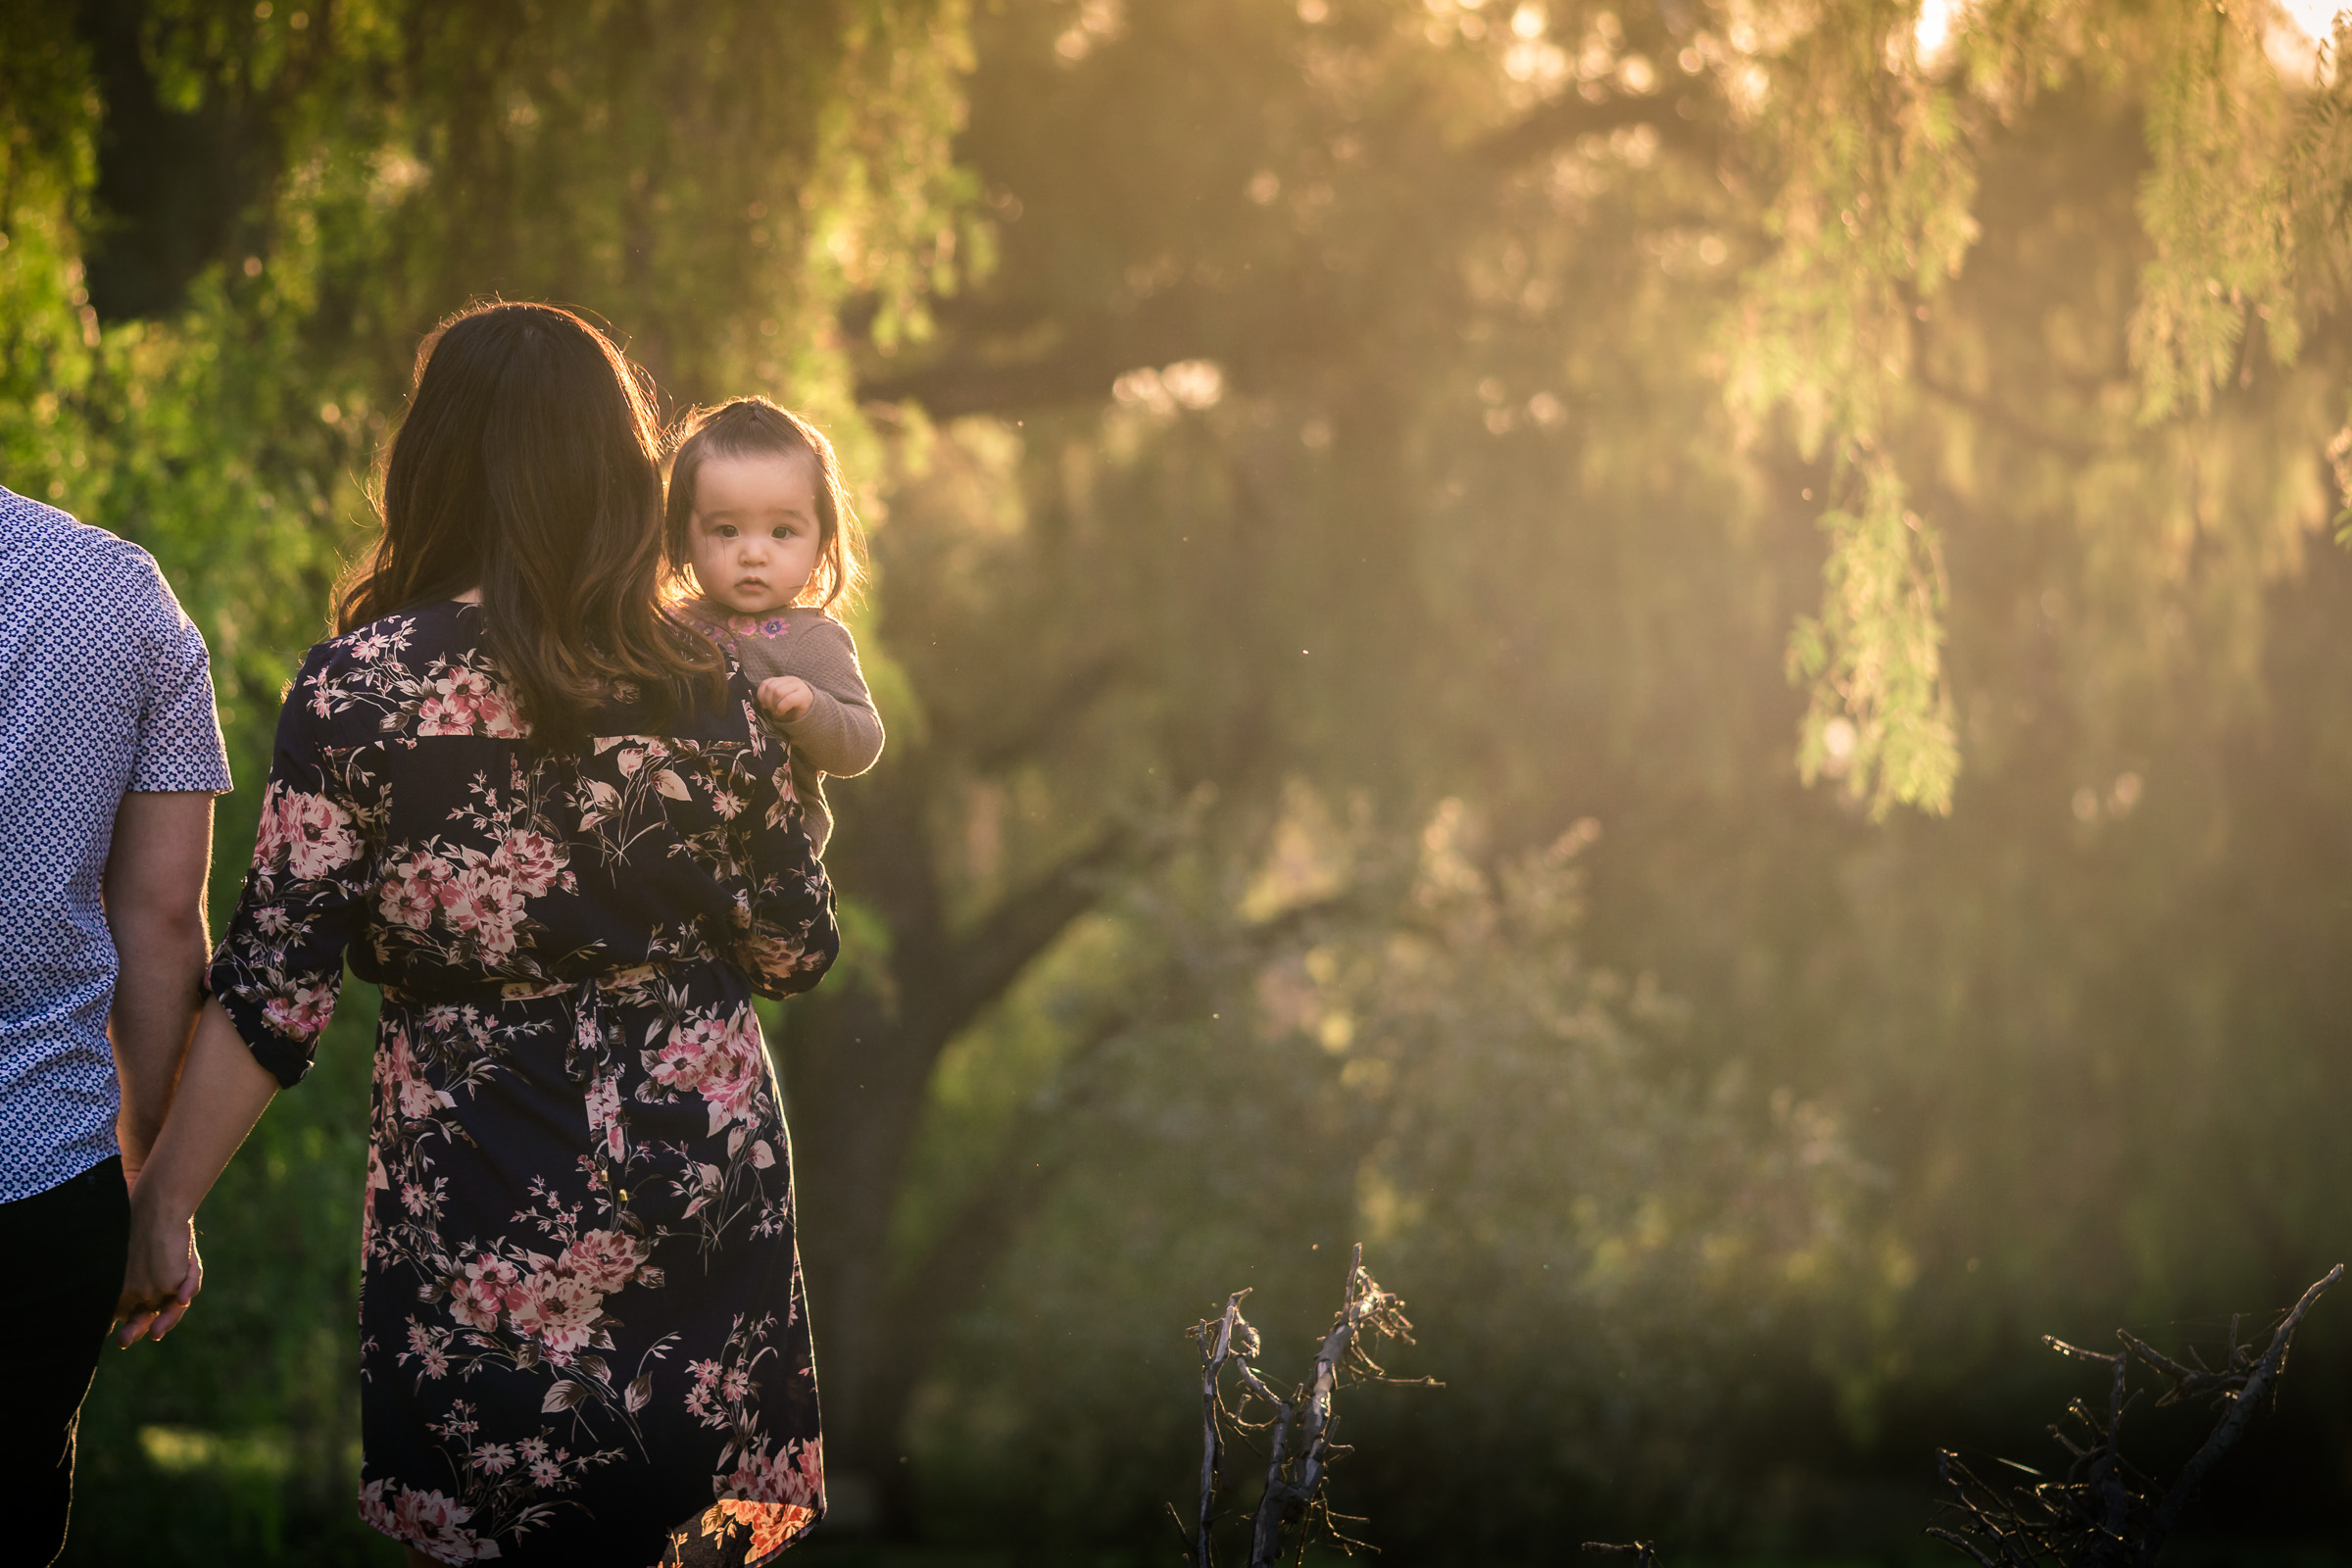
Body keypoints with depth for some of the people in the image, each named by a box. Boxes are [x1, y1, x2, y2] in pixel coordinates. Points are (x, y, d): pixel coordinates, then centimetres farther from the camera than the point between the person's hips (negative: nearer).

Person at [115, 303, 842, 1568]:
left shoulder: (356, 689, -11)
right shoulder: (703, 694, -4)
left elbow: (273, 992, -11)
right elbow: (794, 953, 5)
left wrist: (161, 1201, -2)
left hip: (477, 1213, -2)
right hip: (699, 1170, 2)